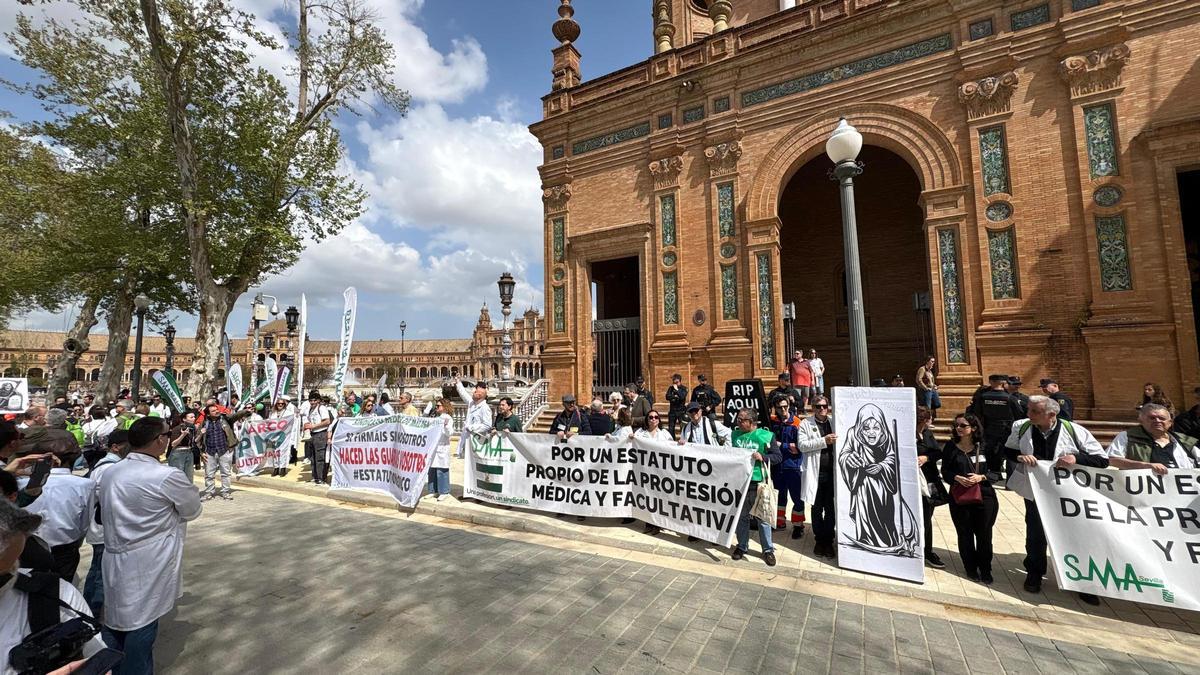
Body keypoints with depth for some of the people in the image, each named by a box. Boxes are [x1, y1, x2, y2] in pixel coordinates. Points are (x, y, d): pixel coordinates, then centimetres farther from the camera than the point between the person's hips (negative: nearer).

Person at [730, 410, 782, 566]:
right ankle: (742, 546, 28)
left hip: (758, 482, -3)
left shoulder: (766, 435, -6)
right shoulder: (735, 434, 6)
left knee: (763, 517, 5)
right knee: (741, 516, 13)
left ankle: (768, 550, 21)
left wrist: (763, 457, -18)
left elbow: (777, 457, -4)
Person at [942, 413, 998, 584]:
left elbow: (995, 471, 0)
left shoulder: (984, 447, -2)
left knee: (984, 535, 7)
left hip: (984, 496, 0)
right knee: (965, 534, 10)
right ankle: (971, 568, 27)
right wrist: (958, 478, -17)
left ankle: (985, 570, 26)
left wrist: (981, 477, -17)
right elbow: (945, 471, 1)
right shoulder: (951, 446, -1)